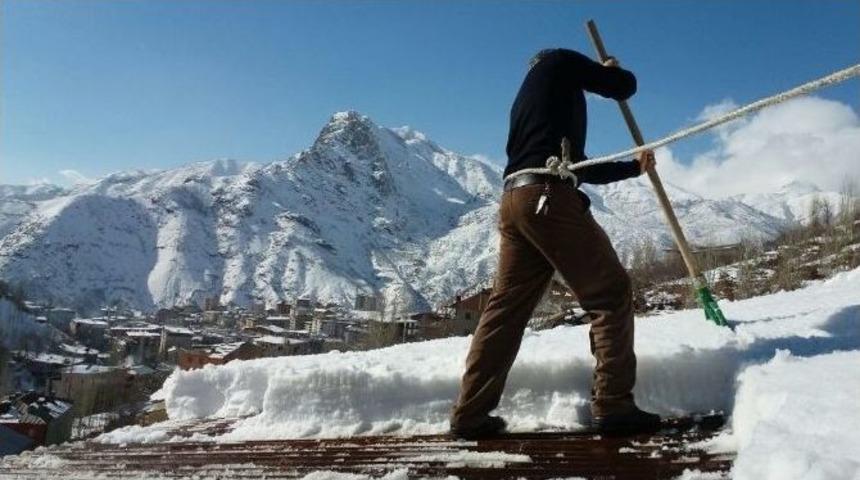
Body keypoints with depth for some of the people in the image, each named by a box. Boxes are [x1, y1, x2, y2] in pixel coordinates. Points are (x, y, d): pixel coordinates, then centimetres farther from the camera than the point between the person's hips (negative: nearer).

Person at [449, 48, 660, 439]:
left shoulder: (525, 100, 35)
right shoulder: (558, 61, 14)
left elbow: (582, 167, 35)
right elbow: (624, 86, 11)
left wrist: (634, 167, 43)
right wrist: (608, 70, 34)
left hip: (514, 201, 8)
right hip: (550, 197, -8)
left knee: (507, 305, 7)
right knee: (611, 292, -2)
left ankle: (470, 414, 8)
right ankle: (613, 405, -4)